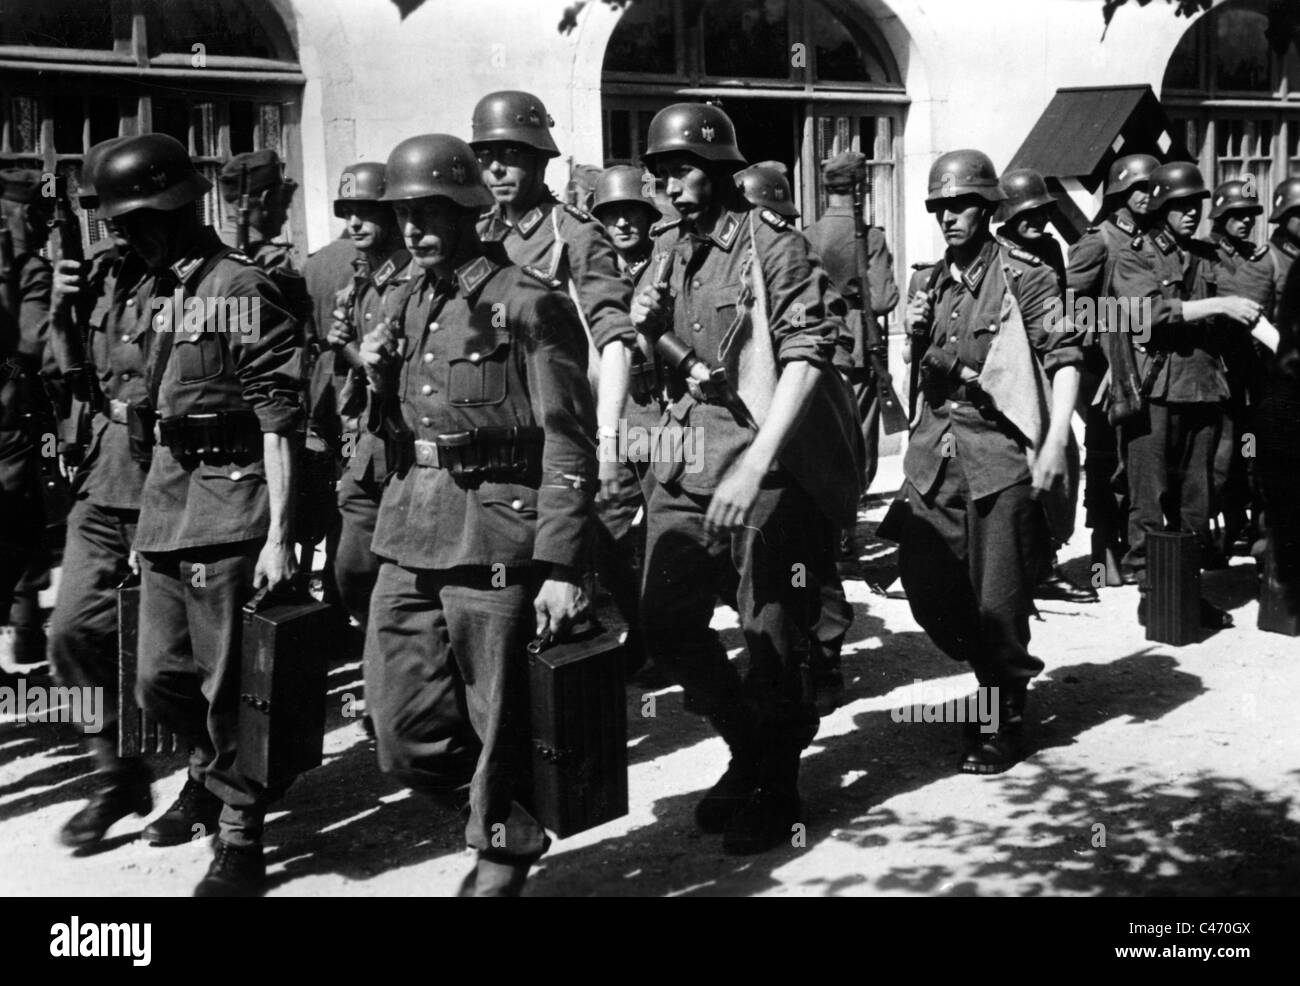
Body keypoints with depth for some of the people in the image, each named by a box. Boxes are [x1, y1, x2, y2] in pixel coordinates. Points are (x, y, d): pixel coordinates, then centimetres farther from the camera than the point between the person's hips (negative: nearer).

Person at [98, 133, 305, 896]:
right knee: (161, 680, 15)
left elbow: (278, 422, -15)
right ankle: (213, 771, 42)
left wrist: (278, 536, -19)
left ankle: (241, 838, 15)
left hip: (228, 505, -8)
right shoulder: (153, 292, 11)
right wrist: (151, 514, 16)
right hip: (166, 495, 8)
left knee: (228, 685, 0)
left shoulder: (241, 289, -12)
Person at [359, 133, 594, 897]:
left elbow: (568, 446, -11)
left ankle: (504, 860, 26)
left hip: (492, 535, -7)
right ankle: (506, 809, 34)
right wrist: (380, 379, 1)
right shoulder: (410, 305, 14)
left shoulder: (527, 303, -7)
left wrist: (558, 567, -17)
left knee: (498, 725, 4)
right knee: (406, 735, 9)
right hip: (409, 534, 7)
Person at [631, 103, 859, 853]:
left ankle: (778, 791, 19)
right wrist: (643, 327, -1)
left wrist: (754, 467, -27)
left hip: (771, 461, -7)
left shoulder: (774, 245, -9)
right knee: (667, 622, 9)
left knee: (774, 637, 0)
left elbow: (807, 359, -18)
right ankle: (747, 748, 30)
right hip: (689, 457, 7)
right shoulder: (668, 253, 12)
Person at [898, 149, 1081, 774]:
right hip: (935, 455, 6)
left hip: (1002, 453, -6)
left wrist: (1055, 442, -21)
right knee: (926, 586, 7)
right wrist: (916, 336, 1)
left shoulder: (1025, 276, -6)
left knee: (998, 599, -2)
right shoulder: (932, 283, 14)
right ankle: (992, 677, 32)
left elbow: (1065, 358, -11)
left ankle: (1008, 720, 16)